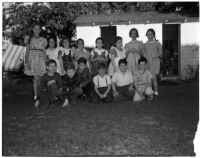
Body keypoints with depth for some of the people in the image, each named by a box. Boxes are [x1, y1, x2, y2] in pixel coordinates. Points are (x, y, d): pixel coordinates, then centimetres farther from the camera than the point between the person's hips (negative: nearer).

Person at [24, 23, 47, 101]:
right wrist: (28, 61, -6)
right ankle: (35, 95, 0)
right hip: (32, 58, -2)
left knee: (40, 78, -4)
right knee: (36, 77, -7)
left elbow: (44, 51, 13)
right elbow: (27, 51, 4)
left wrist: (46, 62, 7)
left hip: (41, 59, 2)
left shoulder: (43, 40, 12)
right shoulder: (30, 39, 7)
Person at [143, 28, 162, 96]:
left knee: (154, 77, -8)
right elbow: (144, 54, 14)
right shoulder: (145, 44, 12)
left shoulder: (157, 43, 6)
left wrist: (158, 56, -14)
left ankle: (156, 92, -1)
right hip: (147, 62, 2)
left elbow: (160, 54, 5)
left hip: (155, 61, -2)